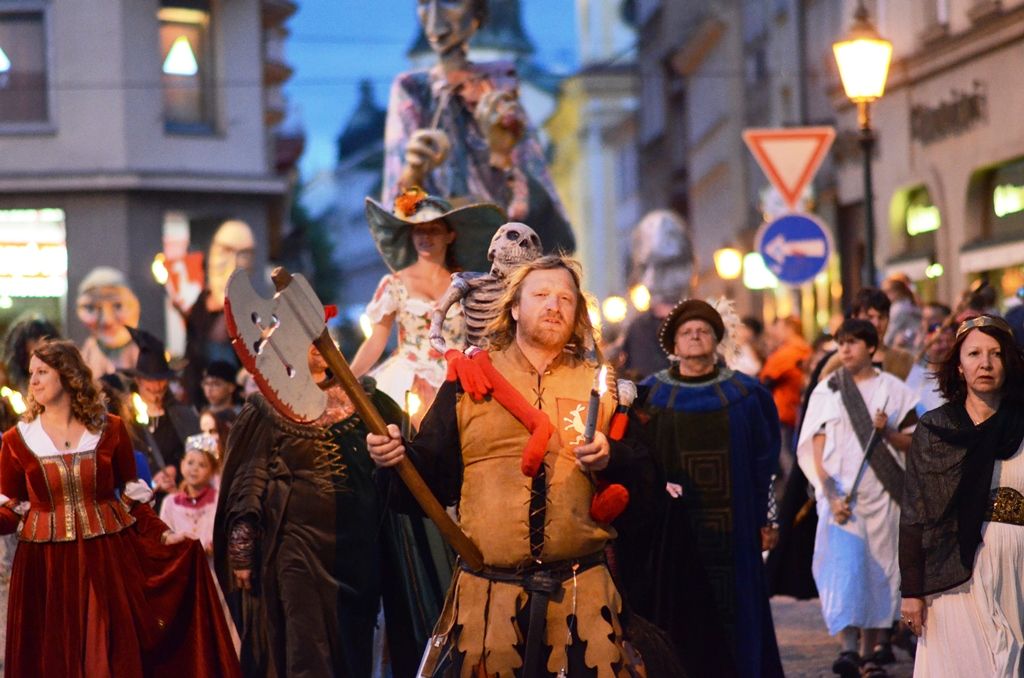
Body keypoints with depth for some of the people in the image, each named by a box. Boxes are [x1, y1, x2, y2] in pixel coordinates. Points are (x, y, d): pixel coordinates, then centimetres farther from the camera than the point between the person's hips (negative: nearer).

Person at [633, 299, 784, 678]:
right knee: (675, 619, 0)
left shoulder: (744, 395, 8)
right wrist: (655, 488, -14)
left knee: (729, 615, 2)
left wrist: (765, 519, 4)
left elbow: (764, 460, 8)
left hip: (728, 528, 1)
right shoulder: (650, 395, 6)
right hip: (670, 530, 0)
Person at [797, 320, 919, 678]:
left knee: (877, 569, 2)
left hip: (881, 493, 1)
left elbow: (913, 443, 8)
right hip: (840, 493, -1)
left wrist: (887, 431, -12)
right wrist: (831, 496, -10)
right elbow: (816, 449, 2)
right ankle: (848, 649, -22)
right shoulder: (826, 390, 6)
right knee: (844, 564, -15)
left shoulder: (893, 390, 6)